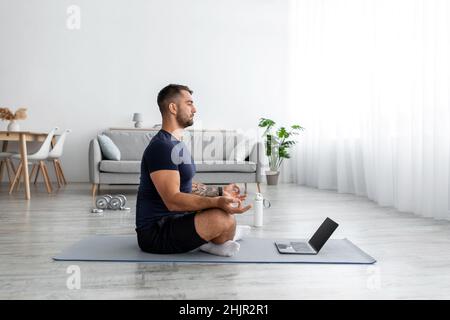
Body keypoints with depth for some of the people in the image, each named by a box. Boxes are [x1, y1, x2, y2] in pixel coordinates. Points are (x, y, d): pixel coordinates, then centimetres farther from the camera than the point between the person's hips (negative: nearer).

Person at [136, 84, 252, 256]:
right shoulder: (161, 147, -20)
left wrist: (220, 191, 20)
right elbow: (173, 200, -29)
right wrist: (217, 201, -38)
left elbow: (187, 187, 20)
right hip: (156, 232, -11)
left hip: (173, 218, 11)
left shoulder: (175, 143, 12)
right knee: (224, 218, -28)